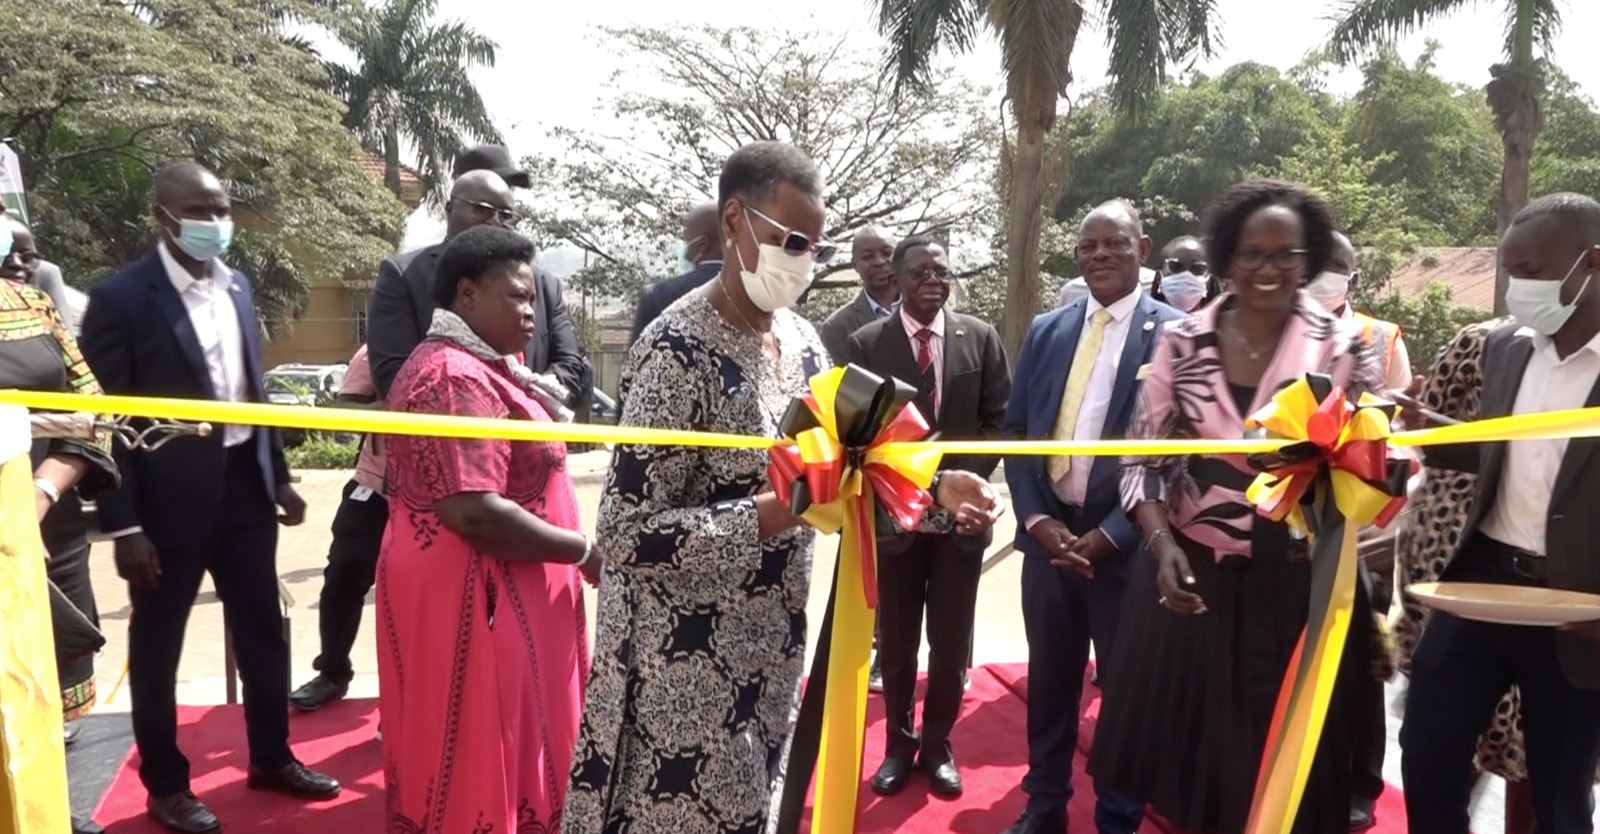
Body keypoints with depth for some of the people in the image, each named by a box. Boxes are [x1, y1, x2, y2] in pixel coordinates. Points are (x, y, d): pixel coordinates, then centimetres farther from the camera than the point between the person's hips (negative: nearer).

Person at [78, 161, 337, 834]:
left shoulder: (238, 288, 6)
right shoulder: (121, 298, -12)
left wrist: (279, 476, 13)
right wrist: (124, 526, -14)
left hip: (244, 486, 6)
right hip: (169, 500, -6)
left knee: (263, 633, 15)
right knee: (157, 649, 11)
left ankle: (271, 758, 34)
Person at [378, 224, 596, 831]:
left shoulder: (469, 366, 14)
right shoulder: (459, 380, -20)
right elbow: (475, 513, -27)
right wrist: (584, 552, -19)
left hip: (476, 586, 10)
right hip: (472, 594, -10)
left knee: (471, 755, 20)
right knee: (478, 761, 3)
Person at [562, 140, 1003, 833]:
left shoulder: (802, 340, 3)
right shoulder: (678, 354, -22)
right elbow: (626, 536, -25)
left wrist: (933, 487, -7)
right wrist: (777, 514, -29)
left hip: (767, 650, 7)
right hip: (685, 667, -7)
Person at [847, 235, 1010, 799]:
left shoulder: (981, 337, 2)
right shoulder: (864, 343, -2)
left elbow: (999, 418, 3)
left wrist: (966, 479, -10)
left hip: (961, 512, 1)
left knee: (951, 640, 10)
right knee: (895, 641, 11)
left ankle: (937, 743, 30)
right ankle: (899, 743, 30)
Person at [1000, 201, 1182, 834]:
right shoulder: (1046, 331, 8)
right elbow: (1016, 432, 7)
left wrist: (1110, 534, -14)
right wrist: (1036, 519, -6)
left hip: (1126, 540, -4)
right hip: (1048, 531, 4)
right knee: (1049, 677, 15)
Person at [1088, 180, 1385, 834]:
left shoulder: (1346, 349, -3)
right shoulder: (1181, 342, 0)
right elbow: (1142, 458, 2)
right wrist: (1161, 544, -12)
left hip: (1299, 584, -1)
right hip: (1191, 572, 1)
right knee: (1186, 742, 13)